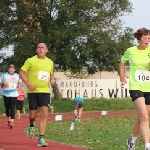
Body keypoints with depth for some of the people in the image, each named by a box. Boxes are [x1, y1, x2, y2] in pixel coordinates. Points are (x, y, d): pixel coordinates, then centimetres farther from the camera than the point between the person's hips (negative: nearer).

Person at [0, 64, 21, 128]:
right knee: (7, 107, 7)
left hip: (14, 94, -1)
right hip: (6, 94, 1)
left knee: (12, 107, -12)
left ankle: (12, 121, -19)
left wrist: (18, 85, 0)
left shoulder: (17, 75, 9)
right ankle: (9, 119, 27)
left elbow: (19, 82, 22)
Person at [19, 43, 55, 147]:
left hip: (45, 91, 2)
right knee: (33, 114, 3)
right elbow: (22, 72, -1)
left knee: (44, 114, -10)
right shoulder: (30, 60, -2)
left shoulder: (50, 62, 10)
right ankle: (31, 127, 39)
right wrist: (28, 84, -14)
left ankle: (41, 139, -10)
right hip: (33, 91, -2)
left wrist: (52, 80, 3)